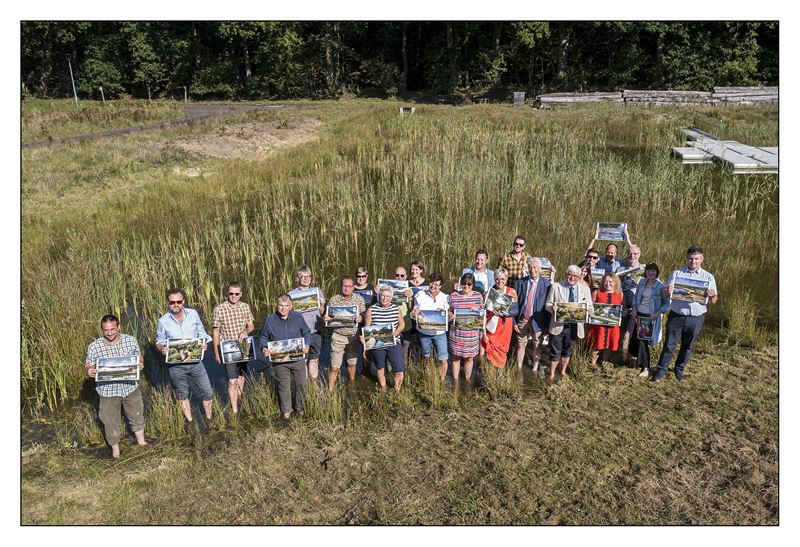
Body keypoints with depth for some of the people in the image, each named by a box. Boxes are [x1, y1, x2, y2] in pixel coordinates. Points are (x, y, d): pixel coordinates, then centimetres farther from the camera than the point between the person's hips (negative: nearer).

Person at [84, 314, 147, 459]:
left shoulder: (131, 340, -7)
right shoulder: (94, 347, -13)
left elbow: (139, 357, 5)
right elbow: (87, 366, -6)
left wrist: (140, 364, -17)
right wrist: (89, 371, -30)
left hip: (130, 387, 2)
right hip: (108, 391, -2)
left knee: (137, 415, 20)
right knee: (110, 421, 13)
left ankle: (141, 441, 44)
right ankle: (115, 448, 37)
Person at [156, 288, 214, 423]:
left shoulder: (193, 314, -6)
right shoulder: (163, 321, -8)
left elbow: (202, 333, 7)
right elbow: (159, 341, 4)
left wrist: (204, 342, -13)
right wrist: (162, 348, -19)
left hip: (195, 361, 1)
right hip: (175, 365, -1)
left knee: (207, 391, 7)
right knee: (183, 395, 16)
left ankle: (209, 419, 28)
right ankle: (190, 422, 34)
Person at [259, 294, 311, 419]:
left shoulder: (298, 317, -2)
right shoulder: (270, 319, -3)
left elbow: (307, 333, 7)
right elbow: (264, 337, 8)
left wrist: (307, 345, -10)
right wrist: (264, 348, -10)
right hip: (279, 360, -1)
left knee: (300, 384, 10)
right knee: (283, 386, 6)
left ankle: (299, 408, 30)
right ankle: (286, 410, 24)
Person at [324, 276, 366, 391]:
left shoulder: (359, 299, 3)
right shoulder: (334, 299, -4)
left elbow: (364, 315, 3)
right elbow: (326, 316, 0)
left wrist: (360, 318, -19)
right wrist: (325, 318, -22)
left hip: (353, 336, 3)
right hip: (338, 337, -2)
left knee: (352, 363, 16)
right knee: (335, 367, -2)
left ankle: (352, 385, 36)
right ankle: (330, 390, 11)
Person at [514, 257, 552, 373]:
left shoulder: (546, 284, -4)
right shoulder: (520, 283, 1)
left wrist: (547, 324, -5)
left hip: (537, 320, -1)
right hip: (522, 319, 2)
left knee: (537, 346, 10)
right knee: (521, 345, 12)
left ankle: (535, 370, 26)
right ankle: (518, 369, 26)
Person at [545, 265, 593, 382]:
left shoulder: (585, 289, 6)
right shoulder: (556, 286, -1)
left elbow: (590, 307, 7)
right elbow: (548, 304, 1)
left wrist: (588, 310, -18)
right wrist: (552, 307, -23)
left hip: (574, 326, 2)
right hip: (558, 325, -2)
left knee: (567, 350, 18)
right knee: (555, 351, 3)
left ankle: (563, 372, 36)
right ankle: (552, 375, 16)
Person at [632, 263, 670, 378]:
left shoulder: (660, 286, -12)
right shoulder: (642, 282, 3)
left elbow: (667, 303, -7)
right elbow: (636, 296, 15)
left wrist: (658, 313, -20)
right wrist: (634, 308, 2)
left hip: (650, 317, -5)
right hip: (639, 314, 5)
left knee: (643, 340, -6)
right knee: (636, 338, 10)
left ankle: (646, 368, 4)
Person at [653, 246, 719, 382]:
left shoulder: (708, 277, 3)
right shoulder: (677, 273, 3)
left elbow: (714, 301, 2)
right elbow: (665, 293, 0)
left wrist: (712, 295, -22)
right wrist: (667, 291, -25)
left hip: (696, 318, 1)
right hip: (676, 316, -1)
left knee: (687, 346, 13)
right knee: (669, 344, 2)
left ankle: (679, 369, 30)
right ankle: (662, 370, 13)